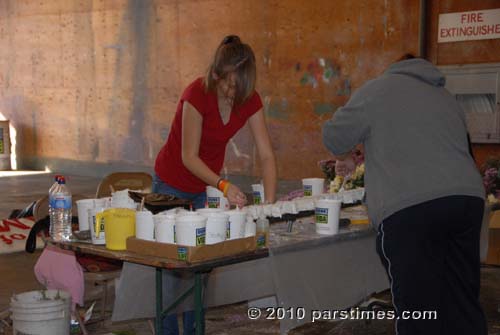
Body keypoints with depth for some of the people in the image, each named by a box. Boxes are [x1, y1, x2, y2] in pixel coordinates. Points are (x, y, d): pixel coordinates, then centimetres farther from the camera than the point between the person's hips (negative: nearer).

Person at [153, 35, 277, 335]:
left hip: (208, 184, 5)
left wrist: (269, 203, -26)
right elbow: (189, 157, -26)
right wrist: (224, 185, -38)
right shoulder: (197, 94, -29)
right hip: (172, 184, -4)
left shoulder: (250, 100, -14)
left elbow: (267, 155, -16)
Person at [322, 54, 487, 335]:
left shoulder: (378, 89, 11)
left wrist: (346, 153, 36)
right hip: (468, 198, 6)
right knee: (464, 303, 14)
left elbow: (335, 137, 14)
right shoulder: (448, 98, 28)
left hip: (409, 207, -6)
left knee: (418, 310, 0)